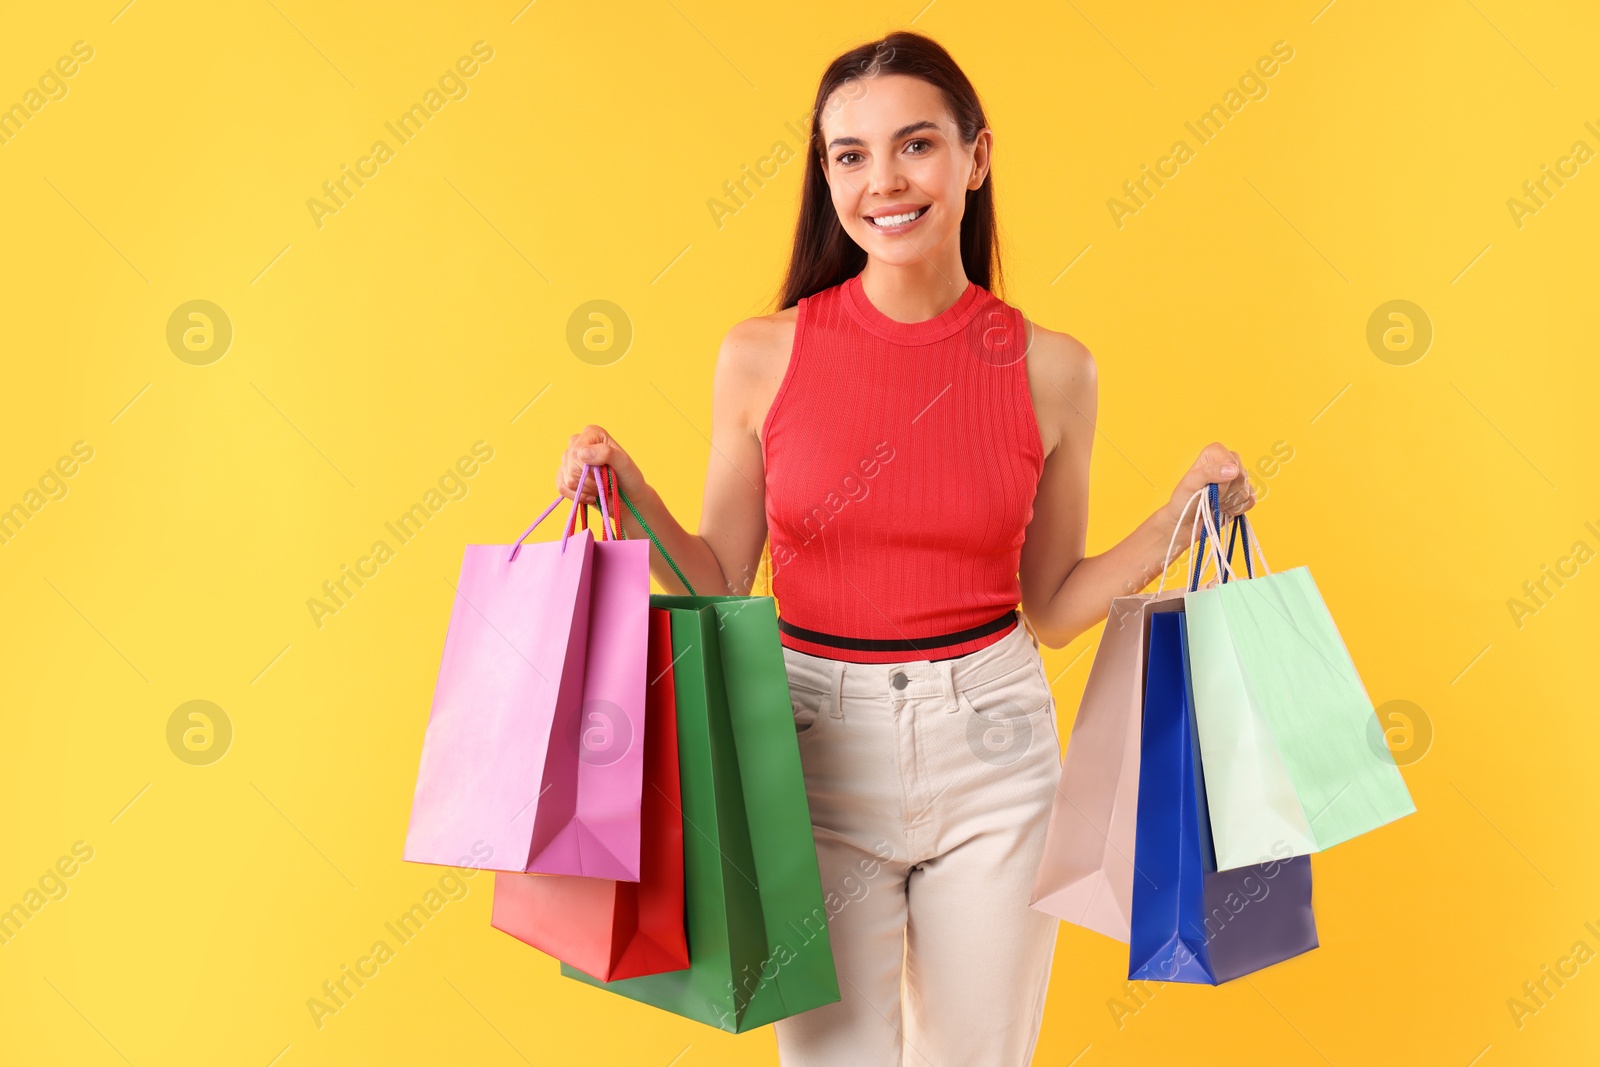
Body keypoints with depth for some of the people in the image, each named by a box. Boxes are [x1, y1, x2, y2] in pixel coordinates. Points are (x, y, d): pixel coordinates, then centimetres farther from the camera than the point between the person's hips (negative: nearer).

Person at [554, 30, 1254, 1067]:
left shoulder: (1051, 368, -3)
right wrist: (633, 502, -14)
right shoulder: (763, 356, -6)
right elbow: (721, 586, 2)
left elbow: (1053, 605, 6)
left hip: (992, 752, 1)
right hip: (818, 747, -1)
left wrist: (1180, 519, -6)